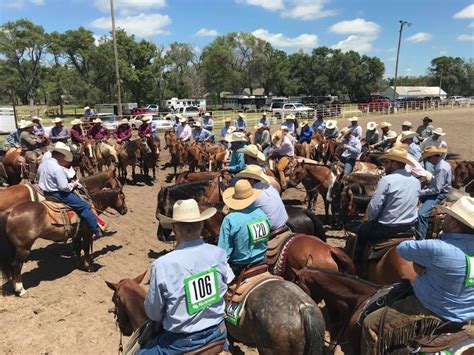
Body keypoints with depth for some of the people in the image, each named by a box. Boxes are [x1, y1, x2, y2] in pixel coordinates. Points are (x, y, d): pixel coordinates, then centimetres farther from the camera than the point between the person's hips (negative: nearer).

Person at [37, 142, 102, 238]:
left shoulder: (43, 164, 6)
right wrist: (73, 185, -8)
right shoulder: (58, 168, -24)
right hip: (57, 194, -11)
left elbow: (45, 180, 17)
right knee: (84, 206, -7)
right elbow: (64, 187, -27)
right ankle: (97, 231, -5)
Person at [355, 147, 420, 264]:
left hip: (387, 229, -6)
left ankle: (357, 262, 29)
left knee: (362, 229, 20)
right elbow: (408, 205, 12)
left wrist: (372, 219, 2)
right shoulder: (416, 181, 2)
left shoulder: (387, 180, -18)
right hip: (409, 228, 7)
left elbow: (374, 208, -18)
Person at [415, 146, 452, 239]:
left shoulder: (441, 168, -24)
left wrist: (420, 192, -20)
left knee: (421, 214, -29)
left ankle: (420, 240, -21)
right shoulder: (441, 163, 7)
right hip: (436, 192, 11)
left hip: (439, 195, -11)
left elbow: (436, 189, -26)